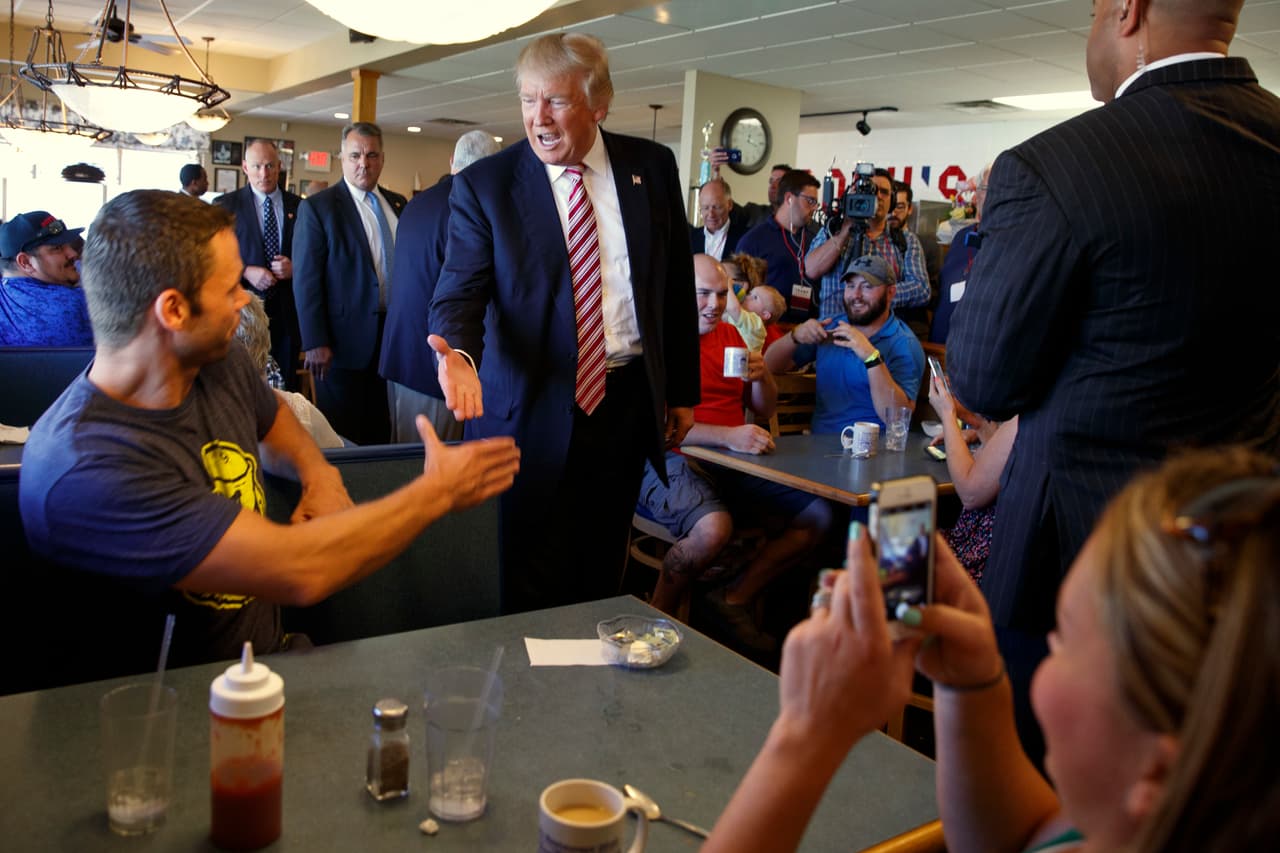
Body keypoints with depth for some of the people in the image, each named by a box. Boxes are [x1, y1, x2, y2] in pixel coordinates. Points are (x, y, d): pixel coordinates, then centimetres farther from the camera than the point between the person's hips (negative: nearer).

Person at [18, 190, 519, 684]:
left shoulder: (221, 364, -2)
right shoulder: (83, 471, -27)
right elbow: (299, 571, -30)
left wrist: (321, 474, 2)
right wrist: (439, 492, -18)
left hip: (273, 651, 7)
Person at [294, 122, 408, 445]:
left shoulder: (398, 204, 10)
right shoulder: (317, 207, -6)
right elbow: (306, 280, -9)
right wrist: (315, 343, -14)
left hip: (392, 336, 5)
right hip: (345, 341, -5)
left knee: (381, 431, 14)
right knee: (342, 435, 6)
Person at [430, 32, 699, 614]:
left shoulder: (652, 167, 3)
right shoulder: (484, 184, -4)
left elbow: (677, 286, 9)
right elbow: (461, 291, -8)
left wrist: (683, 390, 11)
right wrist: (459, 354, -31)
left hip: (629, 399, 3)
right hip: (535, 407, -2)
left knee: (602, 570, 14)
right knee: (532, 582, 5)